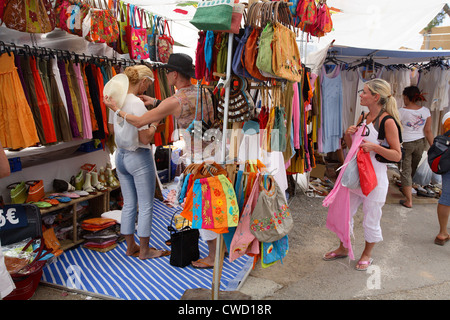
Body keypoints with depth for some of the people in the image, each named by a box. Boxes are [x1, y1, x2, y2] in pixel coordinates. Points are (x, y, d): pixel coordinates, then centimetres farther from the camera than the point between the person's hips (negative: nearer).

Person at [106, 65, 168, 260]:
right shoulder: (137, 103, -19)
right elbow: (145, 138, -21)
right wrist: (155, 123, -6)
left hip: (120, 156, 8)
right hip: (139, 158, -8)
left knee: (128, 204, 17)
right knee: (146, 206, 6)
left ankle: (130, 246, 30)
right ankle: (144, 250, 19)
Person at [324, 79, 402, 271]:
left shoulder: (388, 121, -14)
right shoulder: (363, 117, 7)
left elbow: (397, 155, -13)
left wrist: (375, 147, -26)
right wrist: (348, 135, -3)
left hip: (375, 177, -7)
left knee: (371, 220, 9)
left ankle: (367, 255, 33)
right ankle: (343, 249, 35)